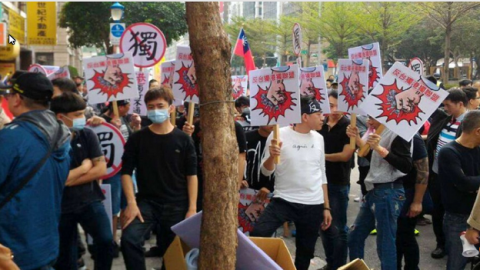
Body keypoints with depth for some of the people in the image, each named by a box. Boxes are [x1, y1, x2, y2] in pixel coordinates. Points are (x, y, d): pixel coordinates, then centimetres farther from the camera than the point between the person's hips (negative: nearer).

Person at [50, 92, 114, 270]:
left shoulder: (87, 135, -2)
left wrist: (70, 178, -12)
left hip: (89, 200, 2)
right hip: (61, 206, -2)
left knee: (106, 240, -17)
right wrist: (84, 166, -7)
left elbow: (101, 169, -5)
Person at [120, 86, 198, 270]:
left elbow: (191, 175, 1)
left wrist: (192, 208, -6)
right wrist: (131, 203, -12)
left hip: (177, 206, 0)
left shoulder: (183, 139, 0)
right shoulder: (137, 139, 1)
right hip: (147, 202, 0)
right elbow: (126, 172, 1)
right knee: (129, 239, -23)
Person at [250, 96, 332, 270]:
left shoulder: (318, 138, 6)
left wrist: (326, 207, 12)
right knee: (257, 235, -24)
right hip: (284, 201, -4)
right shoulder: (279, 135, -9)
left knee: (305, 254, 13)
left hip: (313, 205, 4)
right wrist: (271, 156, -30)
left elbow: (322, 174, 13)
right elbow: (266, 172, -8)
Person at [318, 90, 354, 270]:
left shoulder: (348, 127, -8)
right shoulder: (321, 125, 8)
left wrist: (322, 156, -7)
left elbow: (346, 155, -14)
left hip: (339, 183, -6)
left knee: (338, 228, 2)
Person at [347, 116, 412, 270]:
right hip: (374, 191, 10)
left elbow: (406, 166, -21)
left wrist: (379, 148, -26)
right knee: (354, 236, 17)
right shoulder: (381, 132, 12)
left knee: (385, 243, -3)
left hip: (388, 193, -10)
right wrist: (357, 139, 12)